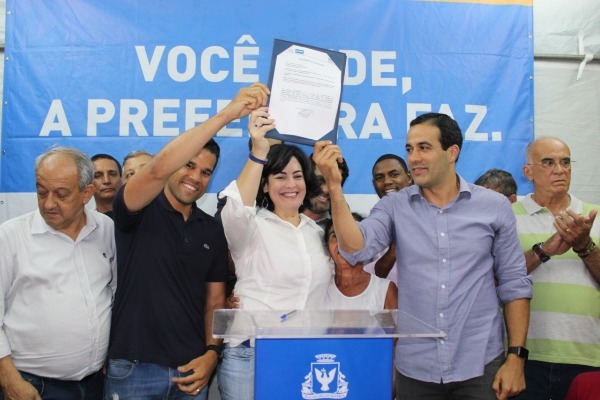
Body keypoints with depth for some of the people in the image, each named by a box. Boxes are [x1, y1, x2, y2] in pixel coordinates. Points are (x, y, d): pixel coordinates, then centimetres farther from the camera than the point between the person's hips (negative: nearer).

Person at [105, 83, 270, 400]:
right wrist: (226, 114, -31)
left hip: (191, 368, 4)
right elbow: (159, 167, -28)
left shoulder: (213, 231, 7)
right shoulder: (137, 213, -7)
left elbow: (215, 301, 11)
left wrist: (212, 352, -5)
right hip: (134, 368, -4)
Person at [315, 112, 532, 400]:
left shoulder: (494, 207, -1)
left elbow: (514, 284, 2)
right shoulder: (394, 207, 0)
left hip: (481, 367, -1)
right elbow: (355, 249, -16)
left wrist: (516, 357, -3)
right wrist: (334, 185, -24)